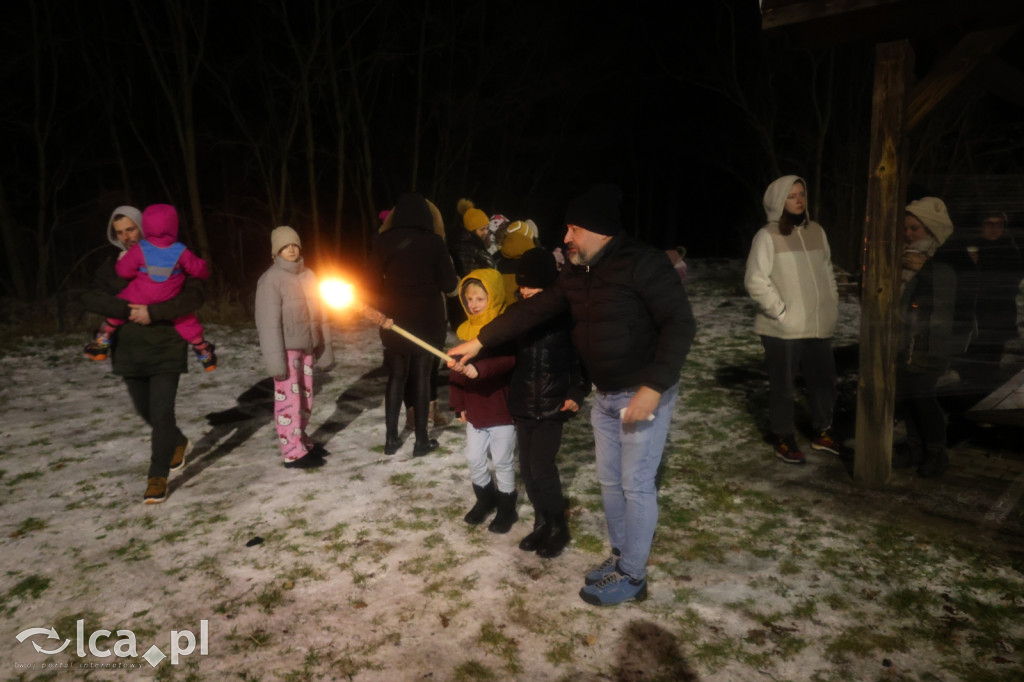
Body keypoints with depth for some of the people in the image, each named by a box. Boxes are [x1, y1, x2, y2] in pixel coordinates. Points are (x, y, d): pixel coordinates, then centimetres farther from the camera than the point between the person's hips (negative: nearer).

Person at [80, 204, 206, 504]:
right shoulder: (112, 265, 7)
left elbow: (195, 295, -18)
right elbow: (90, 297, -8)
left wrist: (152, 312, -26)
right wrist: (127, 310, -23)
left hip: (166, 350, -5)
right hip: (129, 352, 5)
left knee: (161, 413, -7)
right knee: (146, 411, 17)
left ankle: (158, 477, 5)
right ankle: (178, 443, 44)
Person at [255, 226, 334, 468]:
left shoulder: (308, 275, 9)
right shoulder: (271, 279, -10)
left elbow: (319, 314, 13)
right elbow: (268, 322, -15)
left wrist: (324, 349, 13)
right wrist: (275, 357, -19)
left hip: (306, 347, 7)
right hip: (286, 349, -6)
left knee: (305, 398, 14)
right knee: (289, 400, -4)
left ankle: (301, 442, 28)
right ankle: (293, 453, 2)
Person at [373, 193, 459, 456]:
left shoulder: (383, 241, -3)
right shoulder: (433, 242, -9)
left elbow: (375, 281, 1)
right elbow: (449, 284, -7)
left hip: (394, 318, 2)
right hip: (427, 319, -2)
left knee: (396, 377, 13)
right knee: (422, 377, 6)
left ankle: (391, 438, 16)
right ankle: (421, 439, 12)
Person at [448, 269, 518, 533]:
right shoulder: (466, 329, 5)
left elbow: (508, 360, -30)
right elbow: (457, 369, 8)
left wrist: (479, 368, -44)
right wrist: (458, 404, 7)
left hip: (501, 408, -6)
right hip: (474, 408, 6)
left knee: (502, 461, 8)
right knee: (474, 459, 14)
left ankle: (507, 507, 27)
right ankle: (486, 498, 38)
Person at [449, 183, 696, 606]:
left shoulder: (643, 263, -18)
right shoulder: (576, 274, 7)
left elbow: (680, 323, -21)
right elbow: (532, 311, 11)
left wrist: (653, 387, -27)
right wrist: (480, 341, 9)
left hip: (645, 393, -8)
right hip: (605, 395, 8)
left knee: (636, 484, 1)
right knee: (609, 480, 16)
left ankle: (632, 577, 16)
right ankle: (621, 556, 34)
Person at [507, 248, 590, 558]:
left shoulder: (565, 312, -9)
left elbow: (580, 355, -4)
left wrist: (577, 392, -11)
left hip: (553, 403, -5)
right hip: (522, 402, 5)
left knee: (541, 466, -8)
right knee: (527, 467, 10)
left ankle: (558, 527, 13)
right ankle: (542, 522, 29)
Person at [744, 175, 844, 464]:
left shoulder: (816, 231, 10)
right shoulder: (767, 236, -9)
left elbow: (827, 272, 17)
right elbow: (755, 281, -14)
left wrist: (832, 306, 9)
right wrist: (781, 312, -15)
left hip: (819, 326, 6)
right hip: (783, 330, -6)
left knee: (824, 380, 16)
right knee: (782, 385, 6)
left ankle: (822, 432, 35)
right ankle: (784, 439, 22)